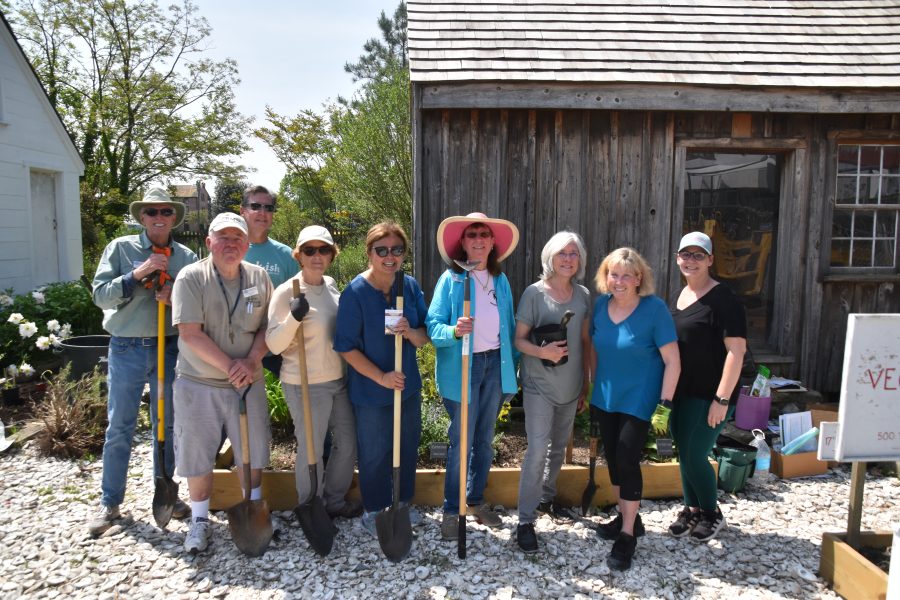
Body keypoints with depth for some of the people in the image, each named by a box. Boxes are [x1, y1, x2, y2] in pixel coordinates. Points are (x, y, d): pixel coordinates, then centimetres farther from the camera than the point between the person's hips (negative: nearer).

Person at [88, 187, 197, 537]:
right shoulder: (120, 248, -2)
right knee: (119, 427, 6)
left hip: (170, 348, 2)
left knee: (167, 424, 12)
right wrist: (137, 274, -20)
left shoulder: (186, 257, 3)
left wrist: (176, 297, -16)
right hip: (127, 348, -1)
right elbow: (100, 295, -8)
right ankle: (110, 503, 20)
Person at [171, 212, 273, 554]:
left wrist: (252, 361, -15)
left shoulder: (259, 277, 2)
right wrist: (230, 366, -20)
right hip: (199, 384, -3)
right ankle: (200, 520, 28)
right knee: (198, 455, 8)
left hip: (248, 383, 3)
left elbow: (268, 326, 2)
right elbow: (190, 333, -17)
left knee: (252, 452, 13)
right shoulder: (191, 278, -10)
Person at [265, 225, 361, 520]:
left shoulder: (331, 285, 4)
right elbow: (274, 345, -17)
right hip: (306, 385, -7)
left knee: (348, 442, 16)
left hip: (339, 380, 7)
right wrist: (293, 317, -31)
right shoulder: (287, 292, -16)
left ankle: (335, 500, 38)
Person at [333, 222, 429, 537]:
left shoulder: (410, 286, -4)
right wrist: (381, 377, -20)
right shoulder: (355, 292, -18)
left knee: (407, 447, 19)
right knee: (374, 454, 11)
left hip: (408, 384, 5)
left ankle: (402, 503, 41)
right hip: (370, 390, -5)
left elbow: (425, 337, 1)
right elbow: (346, 347, -15)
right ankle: (373, 511, 34)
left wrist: (410, 332, -22)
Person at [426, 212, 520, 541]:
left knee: (485, 438, 16)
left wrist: (513, 366, 8)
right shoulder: (450, 279, -7)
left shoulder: (500, 280, 8)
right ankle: (451, 510, 15)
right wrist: (454, 331, -32)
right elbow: (433, 326, -12)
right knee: (461, 442, 0)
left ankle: (476, 499, 32)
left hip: (495, 363, 5)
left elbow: (509, 326, 12)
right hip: (462, 366, -5)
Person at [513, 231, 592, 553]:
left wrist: (586, 384, 12)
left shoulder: (583, 295, 5)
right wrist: (542, 352, -27)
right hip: (539, 385, -5)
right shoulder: (534, 292, -9)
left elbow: (585, 342, 11)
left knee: (559, 447, 18)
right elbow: (519, 339, -7)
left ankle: (547, 498, 39)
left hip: (570, 387, 5)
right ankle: (525, 520, 0)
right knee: (537, 449, -10)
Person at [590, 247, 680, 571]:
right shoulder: (601, 304, -3)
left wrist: (665, 403, -17)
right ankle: (626, 517, 34)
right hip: (605, 396, 6)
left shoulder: (654, 308, -17)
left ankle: (627, 534, 10)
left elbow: (672, 361, -15)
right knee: (612, 457, 14)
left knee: (627, 458, -6)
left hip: (638, 398, -5)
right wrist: (593, 386, 11)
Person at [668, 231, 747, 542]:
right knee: (684, 454, 14)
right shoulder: (680, 296, 10)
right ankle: (691, 509, 32)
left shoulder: (722, 299, -14)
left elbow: (736, 350, -18)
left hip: (709, 395, -7)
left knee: (694, 456, -2)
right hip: (682, 392, 7)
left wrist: (722, 399, -21)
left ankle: (712, 514, 21)